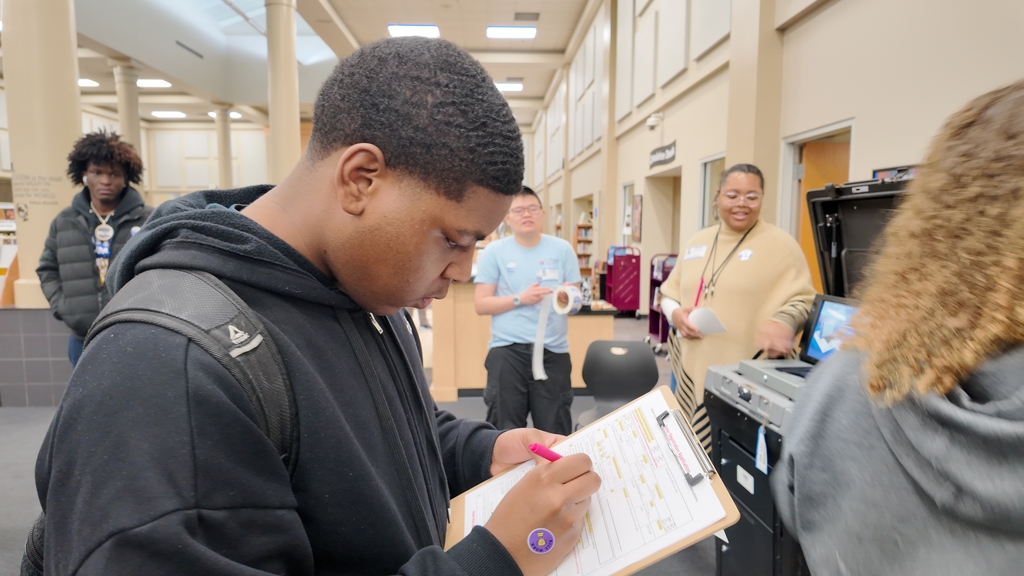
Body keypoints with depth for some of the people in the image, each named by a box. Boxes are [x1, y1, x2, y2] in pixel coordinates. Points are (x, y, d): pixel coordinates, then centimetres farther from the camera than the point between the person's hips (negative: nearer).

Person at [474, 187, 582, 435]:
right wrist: (520, 299, -15)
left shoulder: (562, 249, 4)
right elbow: (481, 304, -3)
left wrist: (568, 298, -15)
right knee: (504, 430, 7)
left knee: (555, 431, 9)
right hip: (506, 350, -1)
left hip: (553, 350, 2)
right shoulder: (494, 251, 0)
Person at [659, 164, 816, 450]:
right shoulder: (697, 242, 13)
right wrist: (675, 313, -3)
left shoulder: (780, 244, -2)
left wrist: (782, 321, -25)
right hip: (694, 369, 5)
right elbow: (669, 292, 18)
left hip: (749, 376, -4)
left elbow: (802, 298, -4)